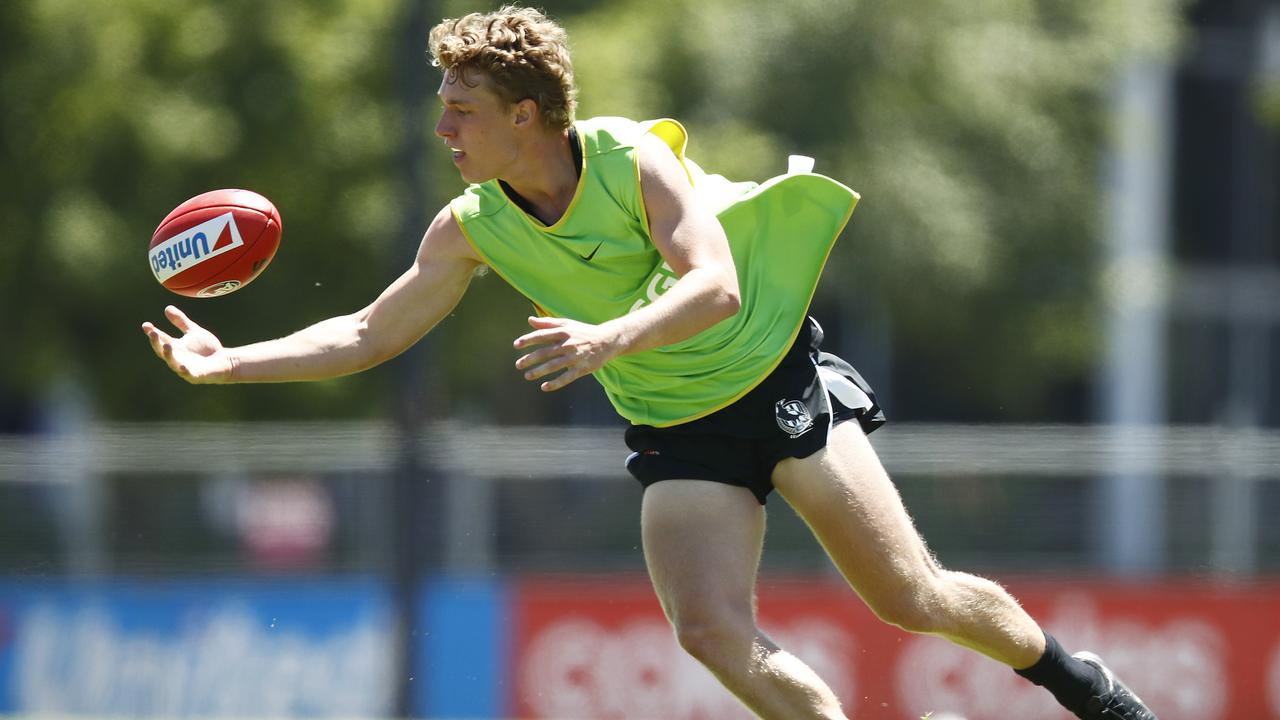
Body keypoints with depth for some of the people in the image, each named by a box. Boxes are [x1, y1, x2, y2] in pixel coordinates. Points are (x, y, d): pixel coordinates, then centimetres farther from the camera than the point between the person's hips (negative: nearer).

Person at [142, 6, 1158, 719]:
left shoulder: (633, 160, -20)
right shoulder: (471, 228, -5)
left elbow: (718, 288, -32)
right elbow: (369, 336, 2)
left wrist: (609, 339, -48)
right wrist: (226, 364, -8)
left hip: (779, 385, -4)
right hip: (677, 438, 4)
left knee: (910, 598, -7)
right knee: (712, 634, -19)